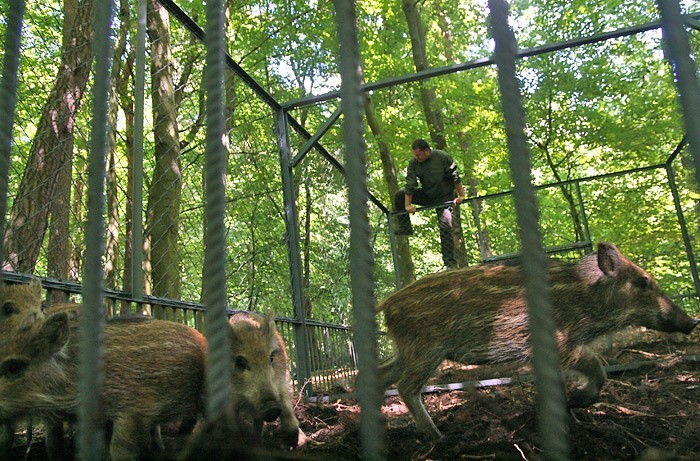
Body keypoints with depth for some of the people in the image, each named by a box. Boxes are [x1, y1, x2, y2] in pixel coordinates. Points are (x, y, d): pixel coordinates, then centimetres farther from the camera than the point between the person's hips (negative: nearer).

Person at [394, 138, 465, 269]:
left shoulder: (443, 157, -19)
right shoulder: (413, 162, -11)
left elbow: (455, 177, -14)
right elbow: (410, 184, -12)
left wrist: (461, 196, -15)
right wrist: (408, 204, -17)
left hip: (444, 197, -4)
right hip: (426, 194, 4)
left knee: (445, 226, -16)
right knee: (399, 196, -8)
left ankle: (450, 262, -11)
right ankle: (405, 228, 2)